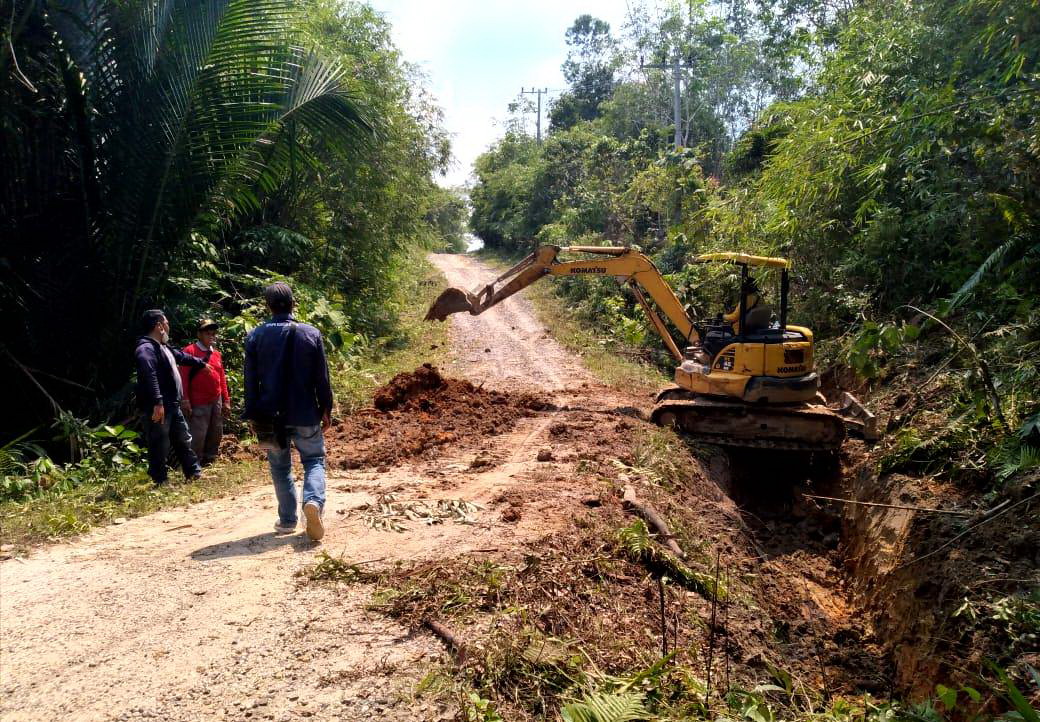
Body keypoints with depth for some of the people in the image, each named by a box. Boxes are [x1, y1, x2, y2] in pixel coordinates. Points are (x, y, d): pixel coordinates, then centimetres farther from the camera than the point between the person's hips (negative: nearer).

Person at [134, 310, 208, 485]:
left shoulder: (162, 347, 18)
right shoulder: (146, 349, -17)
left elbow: (182, 357, 36)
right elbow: (149, 376, -30)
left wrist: (202, 363, 50)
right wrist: (157, 402, -37)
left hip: (172, 406, 11)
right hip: (158, 408, -11)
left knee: (184, 440, 18)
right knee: (159, 446, -1)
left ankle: (194, 473, 30)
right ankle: (160, 482, 8)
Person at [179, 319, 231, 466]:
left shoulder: (216, 353, 13)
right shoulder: (189, 351, -7)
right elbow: (183, 378, -12)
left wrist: (226, 400, 14)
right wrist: (185, 402, -17)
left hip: (217, 402, 7)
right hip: (199, 404, -7)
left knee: (216, 434, 13)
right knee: (197, 436, -4)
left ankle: (209, 461, 27)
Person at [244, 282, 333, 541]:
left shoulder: (256, 336, -3)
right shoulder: (311, 334, -5)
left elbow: (251, 380, 0)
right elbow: (322, 377, -3)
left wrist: (253, 414, 8)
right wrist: (326, 409, 7)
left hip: (271, 414, 1)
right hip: (305, 414, -1)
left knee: (280, 466, 15)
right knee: (314, 460, 10)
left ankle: (288, 520, 15)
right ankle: (314, 500, -17)